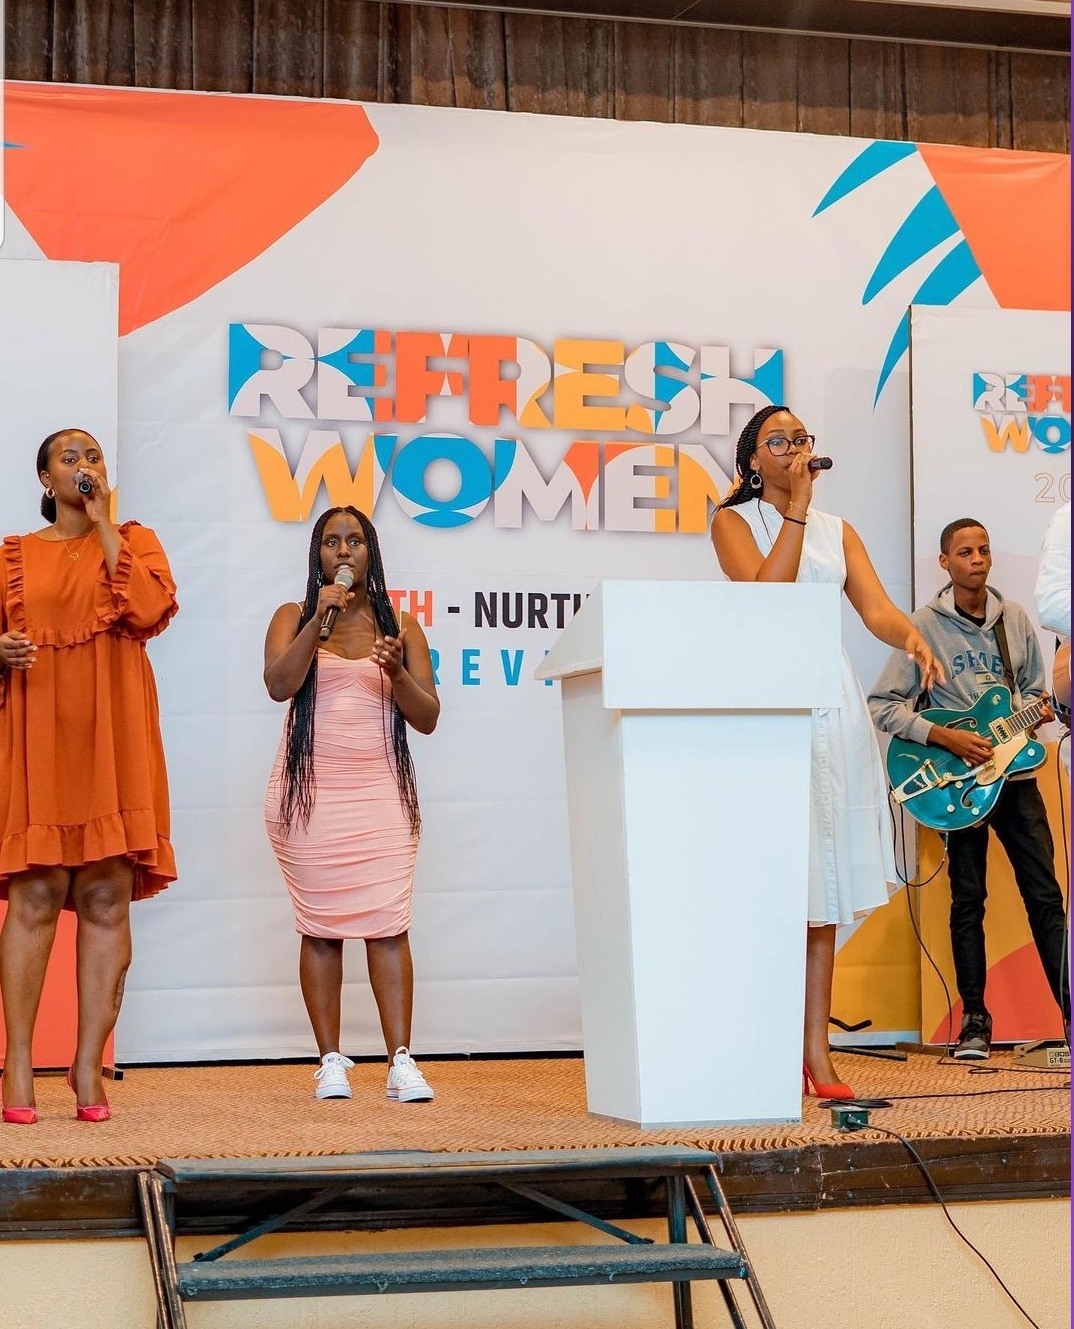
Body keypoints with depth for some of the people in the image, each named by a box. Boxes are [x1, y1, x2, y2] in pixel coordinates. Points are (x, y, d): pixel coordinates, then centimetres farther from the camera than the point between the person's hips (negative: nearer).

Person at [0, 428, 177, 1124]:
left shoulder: (136, 541, 14)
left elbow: (152, 611, -6)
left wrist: (103, 525, 0)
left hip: (113, 736, 0)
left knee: (108, 898, -4)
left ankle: (89, 1068, -1)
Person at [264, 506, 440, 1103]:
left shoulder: (400, 627, 11)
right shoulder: (293, 618, 9)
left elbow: (428, 717, 6)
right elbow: (279, 684, -9)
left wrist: (398, 673, -12)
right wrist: (319, 619, -14)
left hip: (381, 792, 0)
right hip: (310, 791, 0)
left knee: (388, 924, -9)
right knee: (320, 928, -1)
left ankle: (402, 1062, -10)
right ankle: (331, 1062, 5)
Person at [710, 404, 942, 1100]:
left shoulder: (838, 531, 18)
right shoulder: (734, 520, 6)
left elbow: (876, 606, 3)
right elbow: (767, 590, -12)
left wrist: (912, 637, -18)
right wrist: (796, 507, -9)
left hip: (831, 699, 4)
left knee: (824, 880, 2)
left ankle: (816, 1049, 4)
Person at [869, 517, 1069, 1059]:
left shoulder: (1016, 619, 8)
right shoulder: (925, 626, -4)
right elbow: (883, 705, -8)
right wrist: (945, 738, -17)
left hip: (1014, 771, 3)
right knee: (968, 900, 1)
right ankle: (975, 1021, 8)